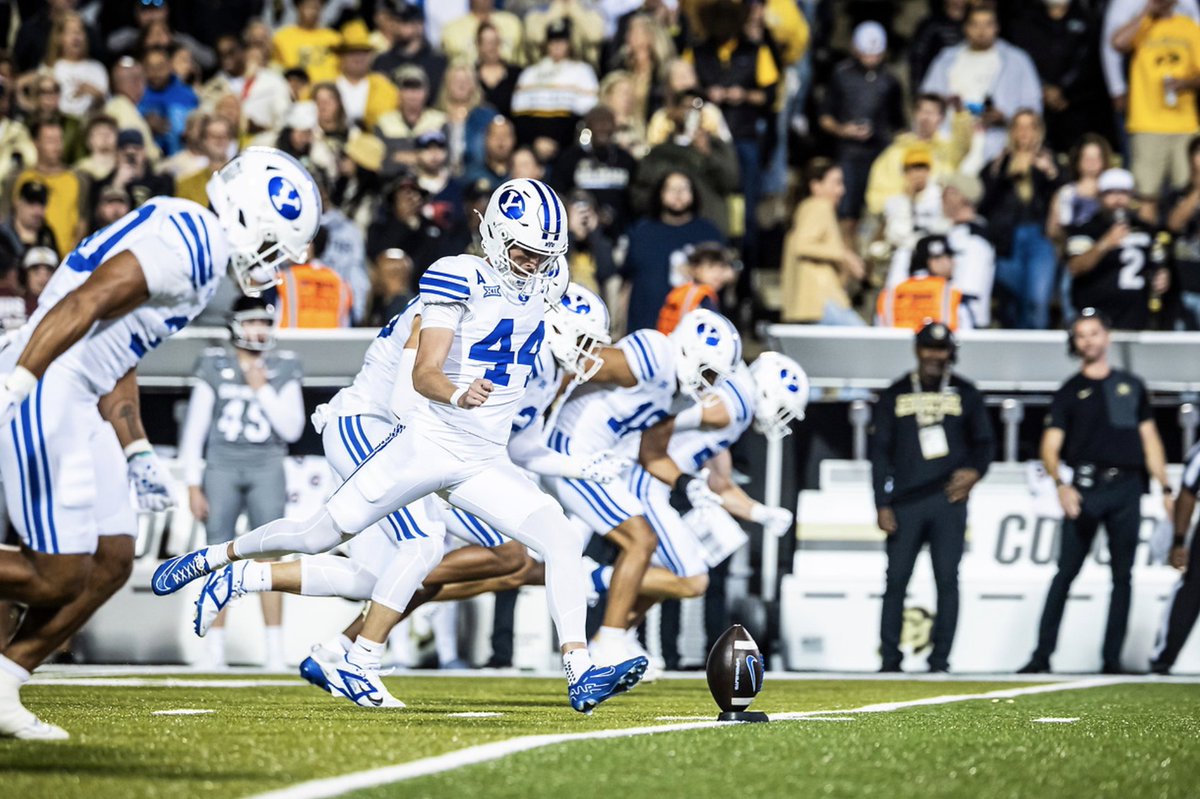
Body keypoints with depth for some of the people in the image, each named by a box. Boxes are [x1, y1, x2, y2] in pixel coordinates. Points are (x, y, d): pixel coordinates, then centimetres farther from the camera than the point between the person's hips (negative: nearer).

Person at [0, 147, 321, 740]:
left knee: (111, 563, 9)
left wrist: (136, 454, 21)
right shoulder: (188, 241, -13)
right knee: (58, 577, -10)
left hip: (75, 408, 11)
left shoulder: (187, 243, 20)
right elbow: (85, 303, -23)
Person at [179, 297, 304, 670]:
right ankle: (215, 650, 4)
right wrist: (193, 484, 2)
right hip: (221, 467, 0)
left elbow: (292, 429, 1)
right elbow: (195, 427, 6)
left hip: (266, 470, 0)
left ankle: (275, 651, -4)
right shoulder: (214, 366, 4)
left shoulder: (283, 369, 6)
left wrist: (263, 389, -8)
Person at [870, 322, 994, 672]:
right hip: (905, 502, 0)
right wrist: (882, 505, 0)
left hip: (948, 499, 0)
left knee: (947, 579, -5)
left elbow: (983, 442, 16)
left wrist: (975, 471, -6)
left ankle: (940, 659, -1)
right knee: (896, 579, -2)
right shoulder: (895, 395, 10)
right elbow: (880, 452, 8)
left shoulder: (965, 393, 11)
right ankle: (890, 659, 5)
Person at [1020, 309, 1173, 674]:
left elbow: (1149, 439, 17)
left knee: (1123, 575, 2)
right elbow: (1050, 447, 0)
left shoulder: (1132, 385, 16)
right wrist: (1062, 485, -19)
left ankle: (1112, 659, 5)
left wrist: (1165, 488, 9)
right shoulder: (1069, 392, 8)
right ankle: (1042, 655, -7)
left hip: (1127, 486, 3)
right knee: (1066, 572, -8)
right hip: (1086, 487, -3)